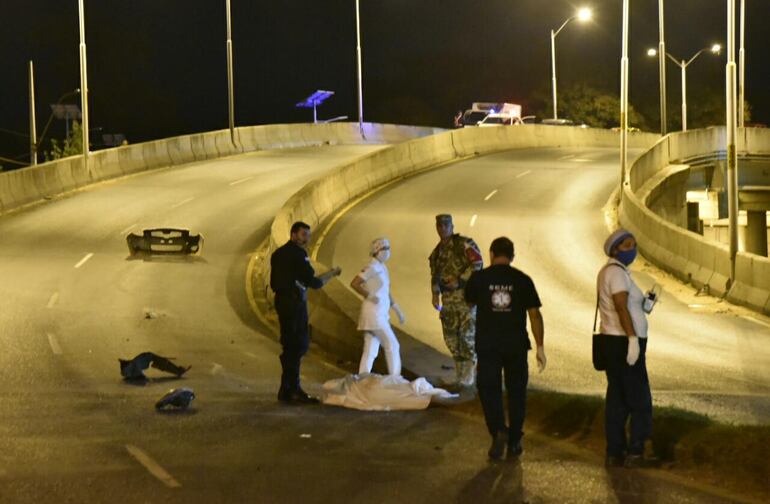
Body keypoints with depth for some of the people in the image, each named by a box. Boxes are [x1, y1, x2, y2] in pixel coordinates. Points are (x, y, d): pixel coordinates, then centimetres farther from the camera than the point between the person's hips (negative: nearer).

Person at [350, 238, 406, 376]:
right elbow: (354, 283, -19)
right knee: (392, 345, -3)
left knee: (370, 351, 6)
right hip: (374, 313, -8)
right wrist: (370, 296, -18)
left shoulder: (382, 268, 16)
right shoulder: (372, 267, -12)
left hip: (380, 314, 8)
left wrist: (398, 311, 22)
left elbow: (387, 293, 24)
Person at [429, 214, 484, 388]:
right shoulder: (437, 252, 14)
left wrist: (459, 280, -20)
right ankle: (461, 376, 15)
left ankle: (468, 378, -6)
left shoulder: (465, 243, -8)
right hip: (448, 300, 7)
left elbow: (477, 264, -17)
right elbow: (435, 275, 20)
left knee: (467, 336, -10)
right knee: (452, 338, 5)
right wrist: (435, 295, 5)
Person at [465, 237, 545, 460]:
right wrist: (540, 347, 0)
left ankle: (498, 431, -17)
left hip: (488, 344, -1)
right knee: (516, 392, 13)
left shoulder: (479, 278, -3)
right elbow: (534, 314, -4)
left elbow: (469, 300, 17)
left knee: (489, 390, 5)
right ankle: (514, 442, 15)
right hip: (516, 345, 1)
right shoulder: (522, 280, -2)